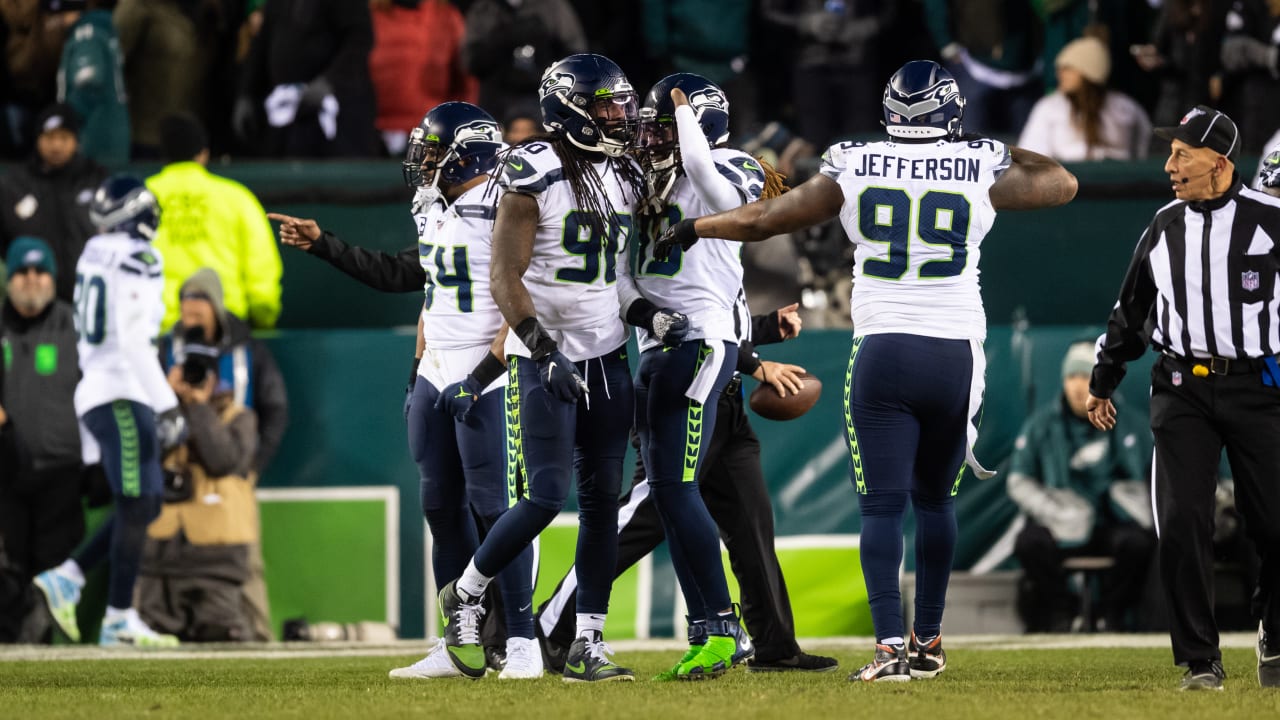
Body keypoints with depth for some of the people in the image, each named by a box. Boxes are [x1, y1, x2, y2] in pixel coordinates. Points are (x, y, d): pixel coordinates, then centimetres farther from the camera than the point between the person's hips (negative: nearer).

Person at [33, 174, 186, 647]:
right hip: (122, 394, -9)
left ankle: (68, 576, 8)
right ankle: (120, 620, -9)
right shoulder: (137, 260, -11)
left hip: (94, 392, 9)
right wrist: (167, 405, -17)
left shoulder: (95, 256, 15)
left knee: (146, 506, 13)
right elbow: (134, 341, -18)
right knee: (137, 506, -8)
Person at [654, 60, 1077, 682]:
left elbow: (765, 219, 10)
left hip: (881, 351, -1)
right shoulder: (984, 171, 1)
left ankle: (890, 646, -15)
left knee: (881, 505, -2)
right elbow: (1062, 183, 20)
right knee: (934, 500, 17)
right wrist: (999, 147, 30)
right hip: (956, 355, 1)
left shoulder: (855, 169, 0)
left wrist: (692, 229, 25)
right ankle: (928, 643, 21)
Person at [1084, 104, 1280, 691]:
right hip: (1182, 391, 3)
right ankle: (1200, 661, 0)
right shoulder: (1164, 227, 10)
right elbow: (1131, 311, 21)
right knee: (1182, 522, -8)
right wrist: (1102, 383, 27)